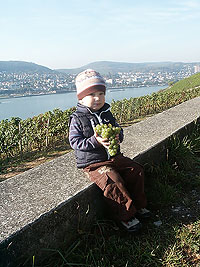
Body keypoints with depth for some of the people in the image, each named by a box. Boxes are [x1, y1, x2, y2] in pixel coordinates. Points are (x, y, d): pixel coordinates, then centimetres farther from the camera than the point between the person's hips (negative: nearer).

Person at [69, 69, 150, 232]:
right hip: (94, 163, -7)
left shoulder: (106, 114, 8)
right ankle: (125, 216, -7)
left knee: (137, 171, 0)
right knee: (113, 182, -26)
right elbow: (75, 142, -14)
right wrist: (95, 141, -27)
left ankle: (138, 205, 17)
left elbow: (118, 130, 16)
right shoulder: (78, 119, -10)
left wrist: (117, 136, -10)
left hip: (114, 156, 7)